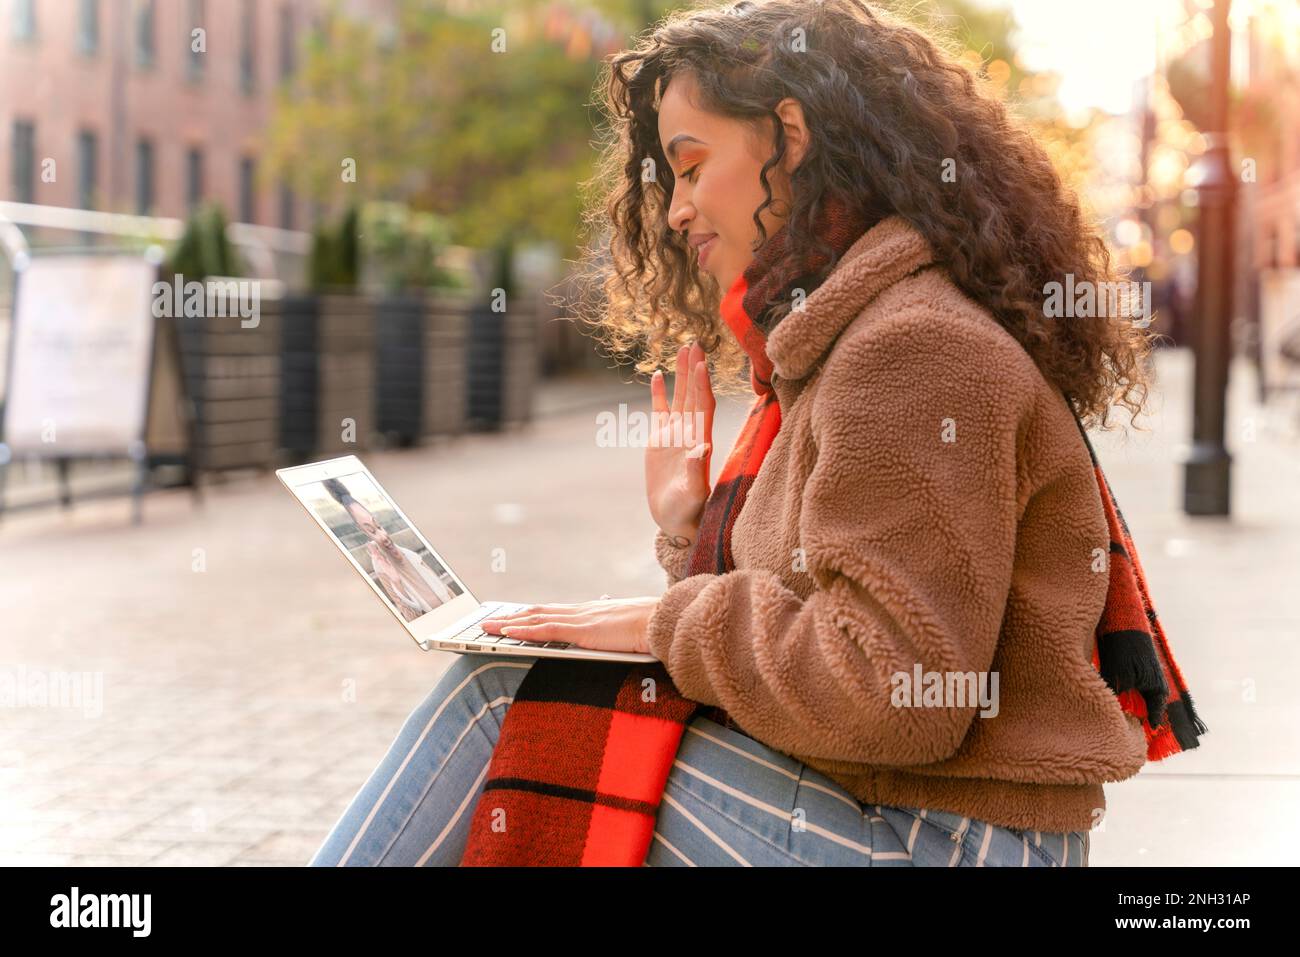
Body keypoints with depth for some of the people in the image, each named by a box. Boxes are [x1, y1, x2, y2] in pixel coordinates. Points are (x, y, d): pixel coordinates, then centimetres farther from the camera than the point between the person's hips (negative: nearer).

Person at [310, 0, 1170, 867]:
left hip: (933, 837, -9)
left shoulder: (912, 350, -17)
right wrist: (688, 534, 8)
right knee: (496, 681, 2)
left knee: (499, 688, -10)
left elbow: (891, 695, -23)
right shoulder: (835, 341, 17)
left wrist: (672, 621, -12)